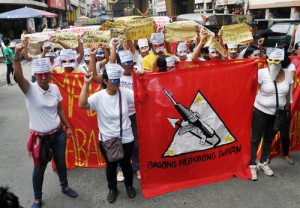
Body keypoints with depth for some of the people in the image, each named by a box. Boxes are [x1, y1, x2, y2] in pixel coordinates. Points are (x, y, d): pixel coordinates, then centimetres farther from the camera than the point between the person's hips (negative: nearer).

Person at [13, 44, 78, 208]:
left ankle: (65, 187, 48)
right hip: (40, 137, -3)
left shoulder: (54, 88, -4)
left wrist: (68, 127, 12)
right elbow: (18, 77, -38)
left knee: (60, 162, 21)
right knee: (39, 168, 13)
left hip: (58, 133, 4)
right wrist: (17, 55, -53)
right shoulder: (30, 90, -17)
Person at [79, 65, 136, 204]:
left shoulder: (125, 93, -9)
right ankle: (112, 189, 45)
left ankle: (129, 185, 48)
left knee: (126, 164, 20)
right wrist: (86, 84, -30)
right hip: (106, 140, 0)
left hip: (126, 139, 1)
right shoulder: (98, 96, -14)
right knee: (111, 166, 20)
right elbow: (82, 104, -28)